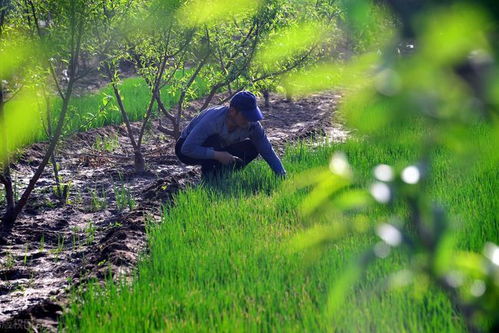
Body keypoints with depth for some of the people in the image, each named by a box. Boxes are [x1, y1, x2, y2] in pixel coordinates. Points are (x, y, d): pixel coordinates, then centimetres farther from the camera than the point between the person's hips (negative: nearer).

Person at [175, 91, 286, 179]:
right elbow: (187, 149, -40)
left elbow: (268, 152, -14)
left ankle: (219, 173, -3)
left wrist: (282, 176, -25)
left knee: (252, 148, -14)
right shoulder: (213, 119, -38)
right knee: (213, 139, -37)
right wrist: (218, 155, -43)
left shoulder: (252, 125, -21)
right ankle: (208, 174, -17)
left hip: (217, 149, 6)